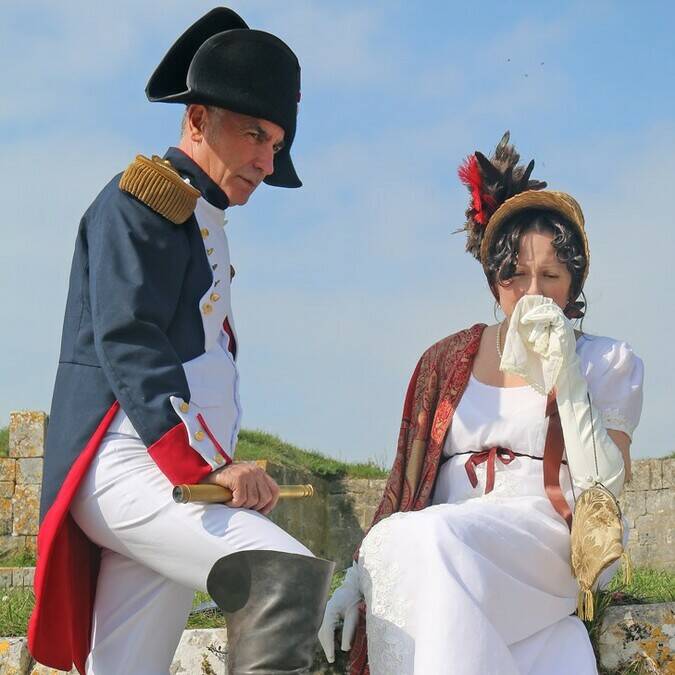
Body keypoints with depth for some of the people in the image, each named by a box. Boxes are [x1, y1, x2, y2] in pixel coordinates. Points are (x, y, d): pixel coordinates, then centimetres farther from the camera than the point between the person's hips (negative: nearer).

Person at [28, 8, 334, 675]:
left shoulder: (201, 225, 27)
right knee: (290, 577, -28)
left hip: (172, 479, 9)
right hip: (129, 466, -9)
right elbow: (127, 342, -16)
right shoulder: (140, 202, -3)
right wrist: (209, 463, -25)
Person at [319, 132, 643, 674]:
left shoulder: (609, 363, 12)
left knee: (438, 535, -36)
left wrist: (564, 375, -8)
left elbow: (603, 485, -1)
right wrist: (357, 578, 6)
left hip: (549, 541, -3)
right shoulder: (448, 361, 19)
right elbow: (405, 480, 17)